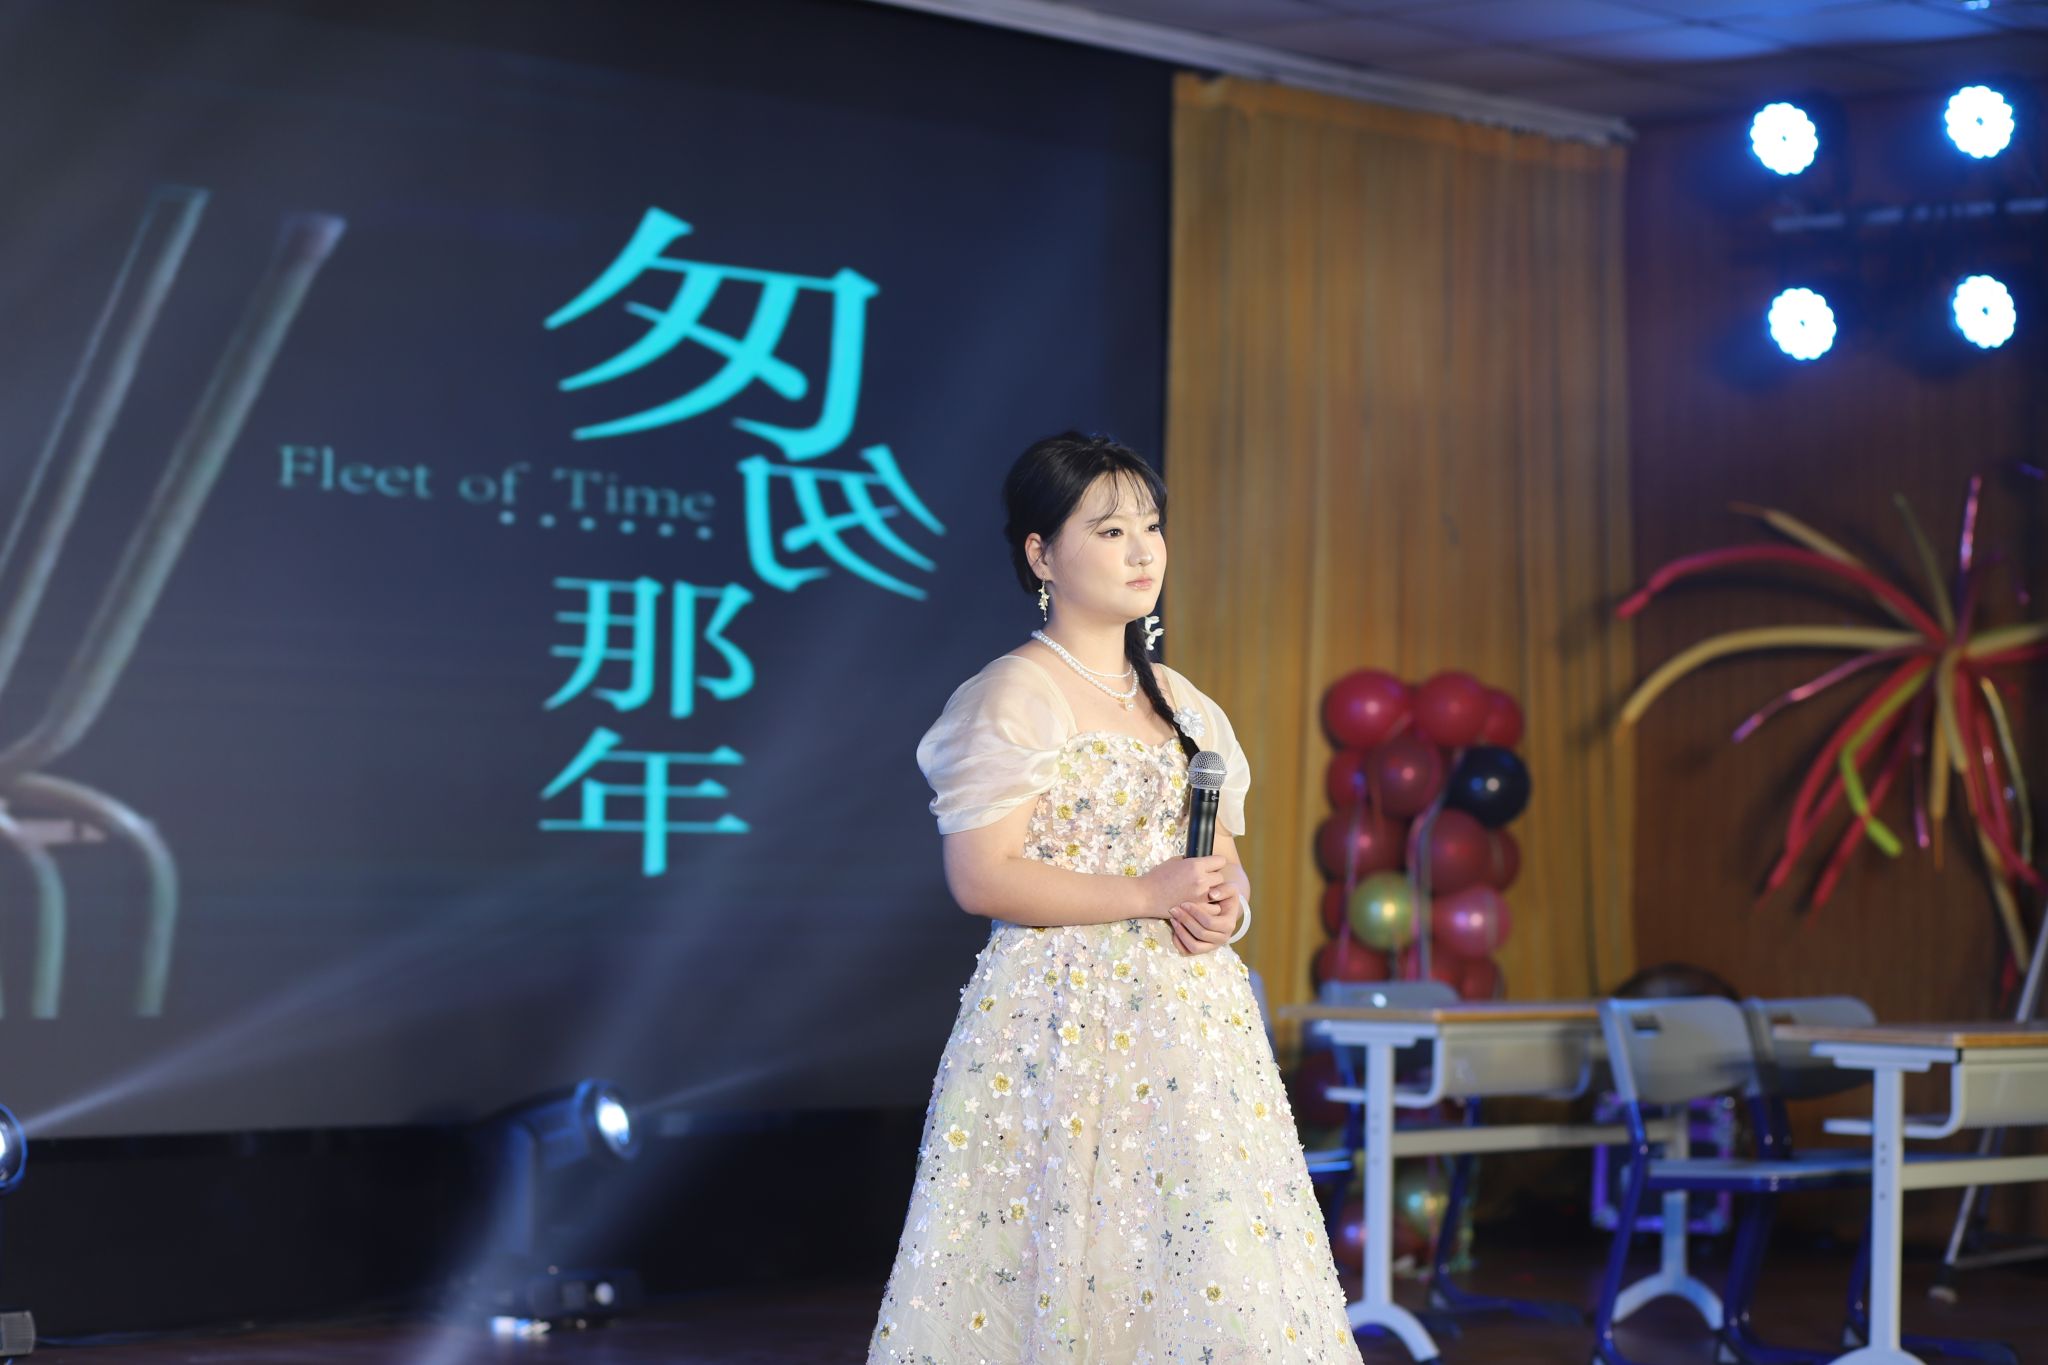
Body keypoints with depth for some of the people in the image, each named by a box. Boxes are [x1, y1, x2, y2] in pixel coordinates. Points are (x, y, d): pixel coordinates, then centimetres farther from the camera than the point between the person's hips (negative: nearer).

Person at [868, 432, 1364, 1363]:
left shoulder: (1180, 703, 16)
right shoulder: (1013, 696, -6)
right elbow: (981, 877, -14)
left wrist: (1222, 908, -2)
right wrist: (1148, 895, -16)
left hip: (1187, 1022, 6)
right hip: (1060, 1021, -6)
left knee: (1210, 1269, 1)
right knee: (1066, 1255, -8)